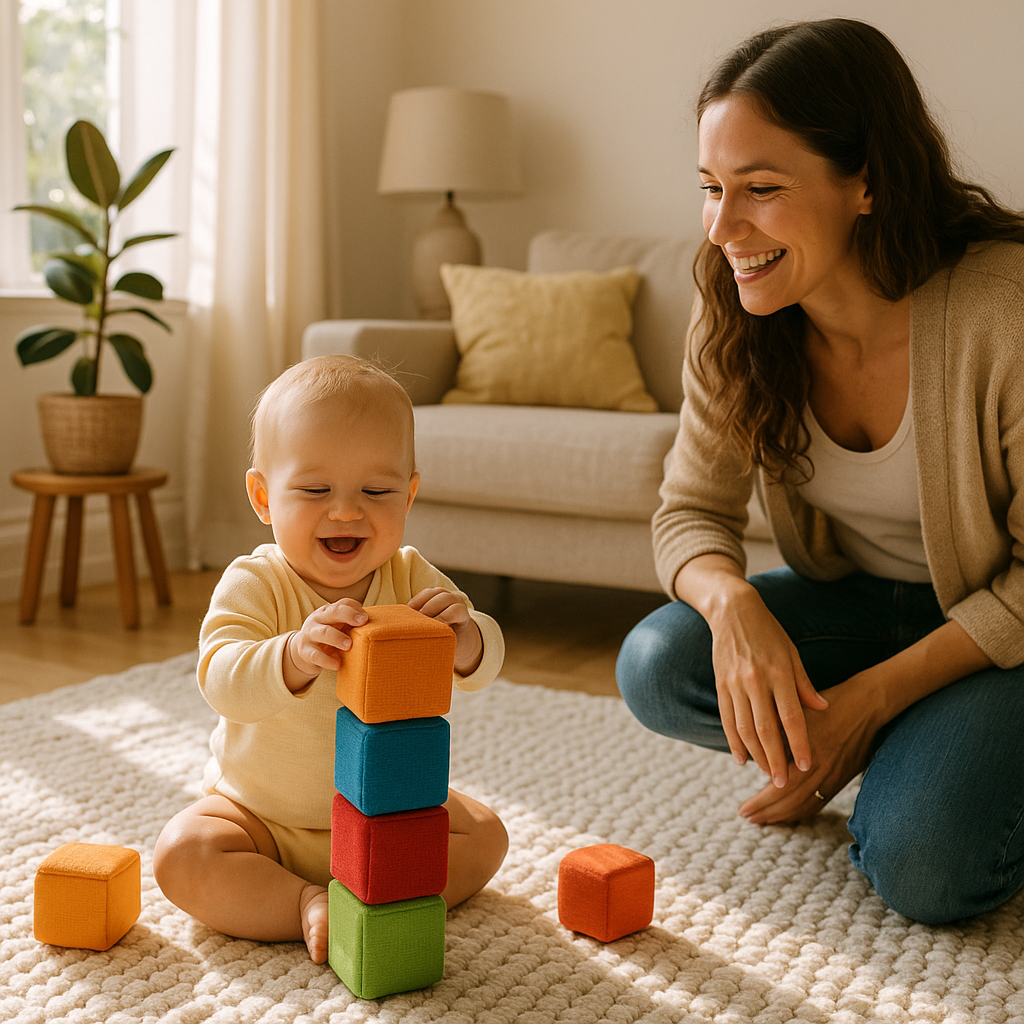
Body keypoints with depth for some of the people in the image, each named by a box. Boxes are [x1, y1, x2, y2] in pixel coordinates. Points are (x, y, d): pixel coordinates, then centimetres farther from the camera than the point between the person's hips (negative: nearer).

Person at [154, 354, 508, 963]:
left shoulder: (411, 579, -10)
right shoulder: (254, 584, -20)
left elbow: (483, 667, -17)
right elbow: (223, 683, -36)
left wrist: (464, 635, -43)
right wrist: (296, 656, -58)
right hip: (262, 815, -2)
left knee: (484, 836, -9)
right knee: (183, 855, -25)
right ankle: (308, 905, -19)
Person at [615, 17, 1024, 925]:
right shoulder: (735, 322, -13)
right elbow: (693, 511, -6)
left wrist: (874, 696, -25)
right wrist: (732, 602, -30)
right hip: (859, 604, 5)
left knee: (919, 865, -25)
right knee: (657, 669, -19)